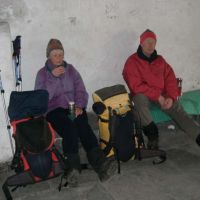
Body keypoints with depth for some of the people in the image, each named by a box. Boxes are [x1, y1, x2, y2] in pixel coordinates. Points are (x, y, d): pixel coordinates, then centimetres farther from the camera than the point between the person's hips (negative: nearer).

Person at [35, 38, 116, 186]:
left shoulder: (70, 69, 17)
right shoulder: (42, 73, 10)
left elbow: (81, 90, 10)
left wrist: (79, 106, -10)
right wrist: (53, 77, -11)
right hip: (54, 110, -2)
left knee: (82, 124, -33)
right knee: (69, 126, -35)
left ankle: (99, 162, -47)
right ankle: (73, 167, -47)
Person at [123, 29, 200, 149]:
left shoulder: (160, 60, 12)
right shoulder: (132, 62, -4)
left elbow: (170, 79, 8)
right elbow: (136, 86, -12)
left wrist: (171, 97, -11)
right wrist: (157, 97, -17)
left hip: (162, 96, 4)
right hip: (143, 95, -4)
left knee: (178, 110, -20)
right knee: (139, 98, -38)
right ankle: (152, 134, -32)